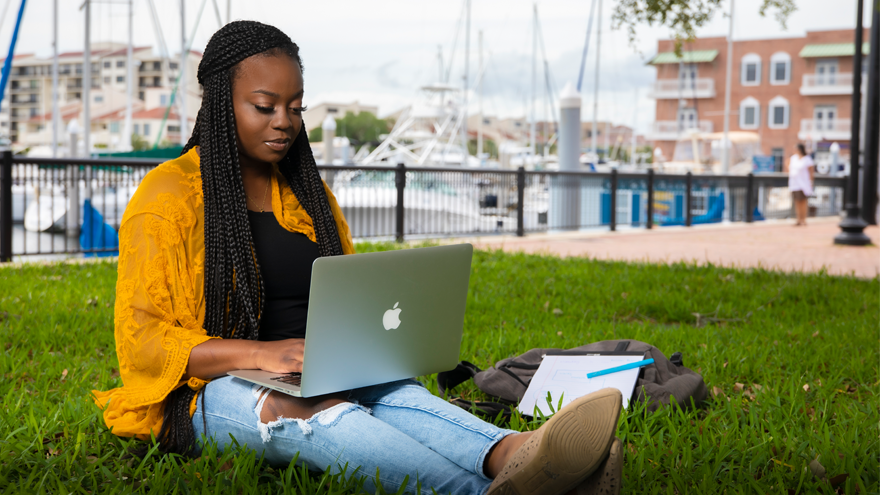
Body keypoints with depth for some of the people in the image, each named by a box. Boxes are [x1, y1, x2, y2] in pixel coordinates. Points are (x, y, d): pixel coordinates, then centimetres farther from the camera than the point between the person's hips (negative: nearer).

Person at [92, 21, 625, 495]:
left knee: (395, 393, -30)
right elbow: (142, 338, -9)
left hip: (316, 376, 5)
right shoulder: (169, 195, -1)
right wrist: (259, 353, -25)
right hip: (214, 388, -5)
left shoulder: (307, 192, 18)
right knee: (318, 412, -38)